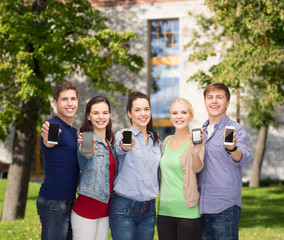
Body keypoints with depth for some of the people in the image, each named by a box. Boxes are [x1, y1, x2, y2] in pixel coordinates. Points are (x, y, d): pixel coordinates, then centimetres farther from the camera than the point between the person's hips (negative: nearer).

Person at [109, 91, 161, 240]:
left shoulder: (156, 140, 12)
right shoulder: (123, 135, -5)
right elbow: (119, 148, -30)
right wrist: (126, 146, -51)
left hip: (149, 210, 5)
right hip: (124, 207, -5)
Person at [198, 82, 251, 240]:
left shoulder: (235, 129, -5)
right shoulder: (201, 131, 14)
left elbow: (244, 158, -24)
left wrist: (232, 149, -43)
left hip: (225, 207, -6)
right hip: (202, 206, 6)